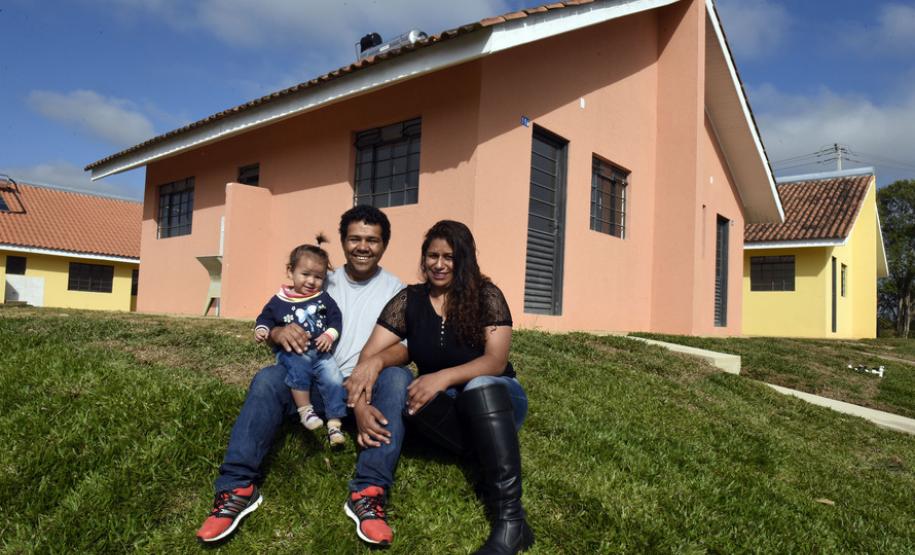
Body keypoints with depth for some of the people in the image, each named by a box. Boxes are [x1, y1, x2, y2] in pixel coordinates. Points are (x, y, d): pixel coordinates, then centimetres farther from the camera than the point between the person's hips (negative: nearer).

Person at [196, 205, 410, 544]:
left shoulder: (395, 289, 4)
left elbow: (407, 347, -11)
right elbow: (271, 327, 5)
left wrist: (377, 360, -35)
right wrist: (280, 331, -22)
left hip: (370, 387, -2)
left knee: (398, 378, -32)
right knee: (268, 379, -23)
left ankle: (370, 491, -38)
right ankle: (238, 486, -27)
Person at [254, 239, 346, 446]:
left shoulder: (323, 298, 8)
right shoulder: (279, 301, 5)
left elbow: (336, 318, 6)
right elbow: (266, 318, 13)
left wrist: (329, 335, -11)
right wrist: (262, 329, -9)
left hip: (320, 351, 2)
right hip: (292, 352, -2)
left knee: (333, 378, -16)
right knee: (299, 366, -34)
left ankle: (334, 424, -7)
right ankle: (305, 410, -23)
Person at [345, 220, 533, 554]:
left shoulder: (486, 296, -9)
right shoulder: (409, 301, -1)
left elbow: (495, 361, -19)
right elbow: (370, 354, -8)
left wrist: (444, 377, -35)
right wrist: (369, 368, -31)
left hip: (496, 400, -2)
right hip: (447, 407, 2)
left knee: (480, 386, -38)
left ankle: (510, 521, -40)